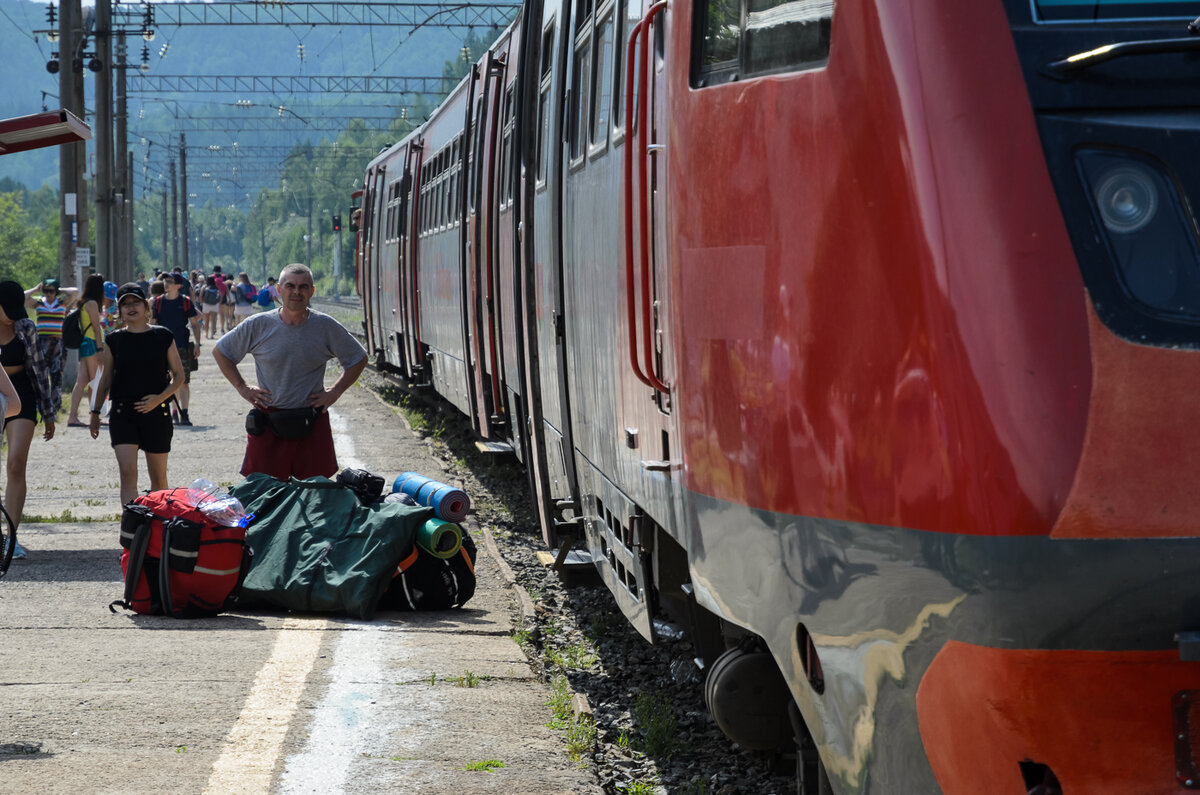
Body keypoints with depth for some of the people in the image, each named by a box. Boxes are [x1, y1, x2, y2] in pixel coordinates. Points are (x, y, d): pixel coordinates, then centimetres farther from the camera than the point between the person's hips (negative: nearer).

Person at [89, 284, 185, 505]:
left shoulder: (163, 336, 1)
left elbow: (179, 375, 4)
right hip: (122, 414, 0)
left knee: (158, 477, 9)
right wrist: (95, 413, 13)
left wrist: (160, 398, -12)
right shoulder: (115, 340, 5)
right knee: (127, 472, -15)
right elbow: (105, 380, 13)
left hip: (156, 412, 0)